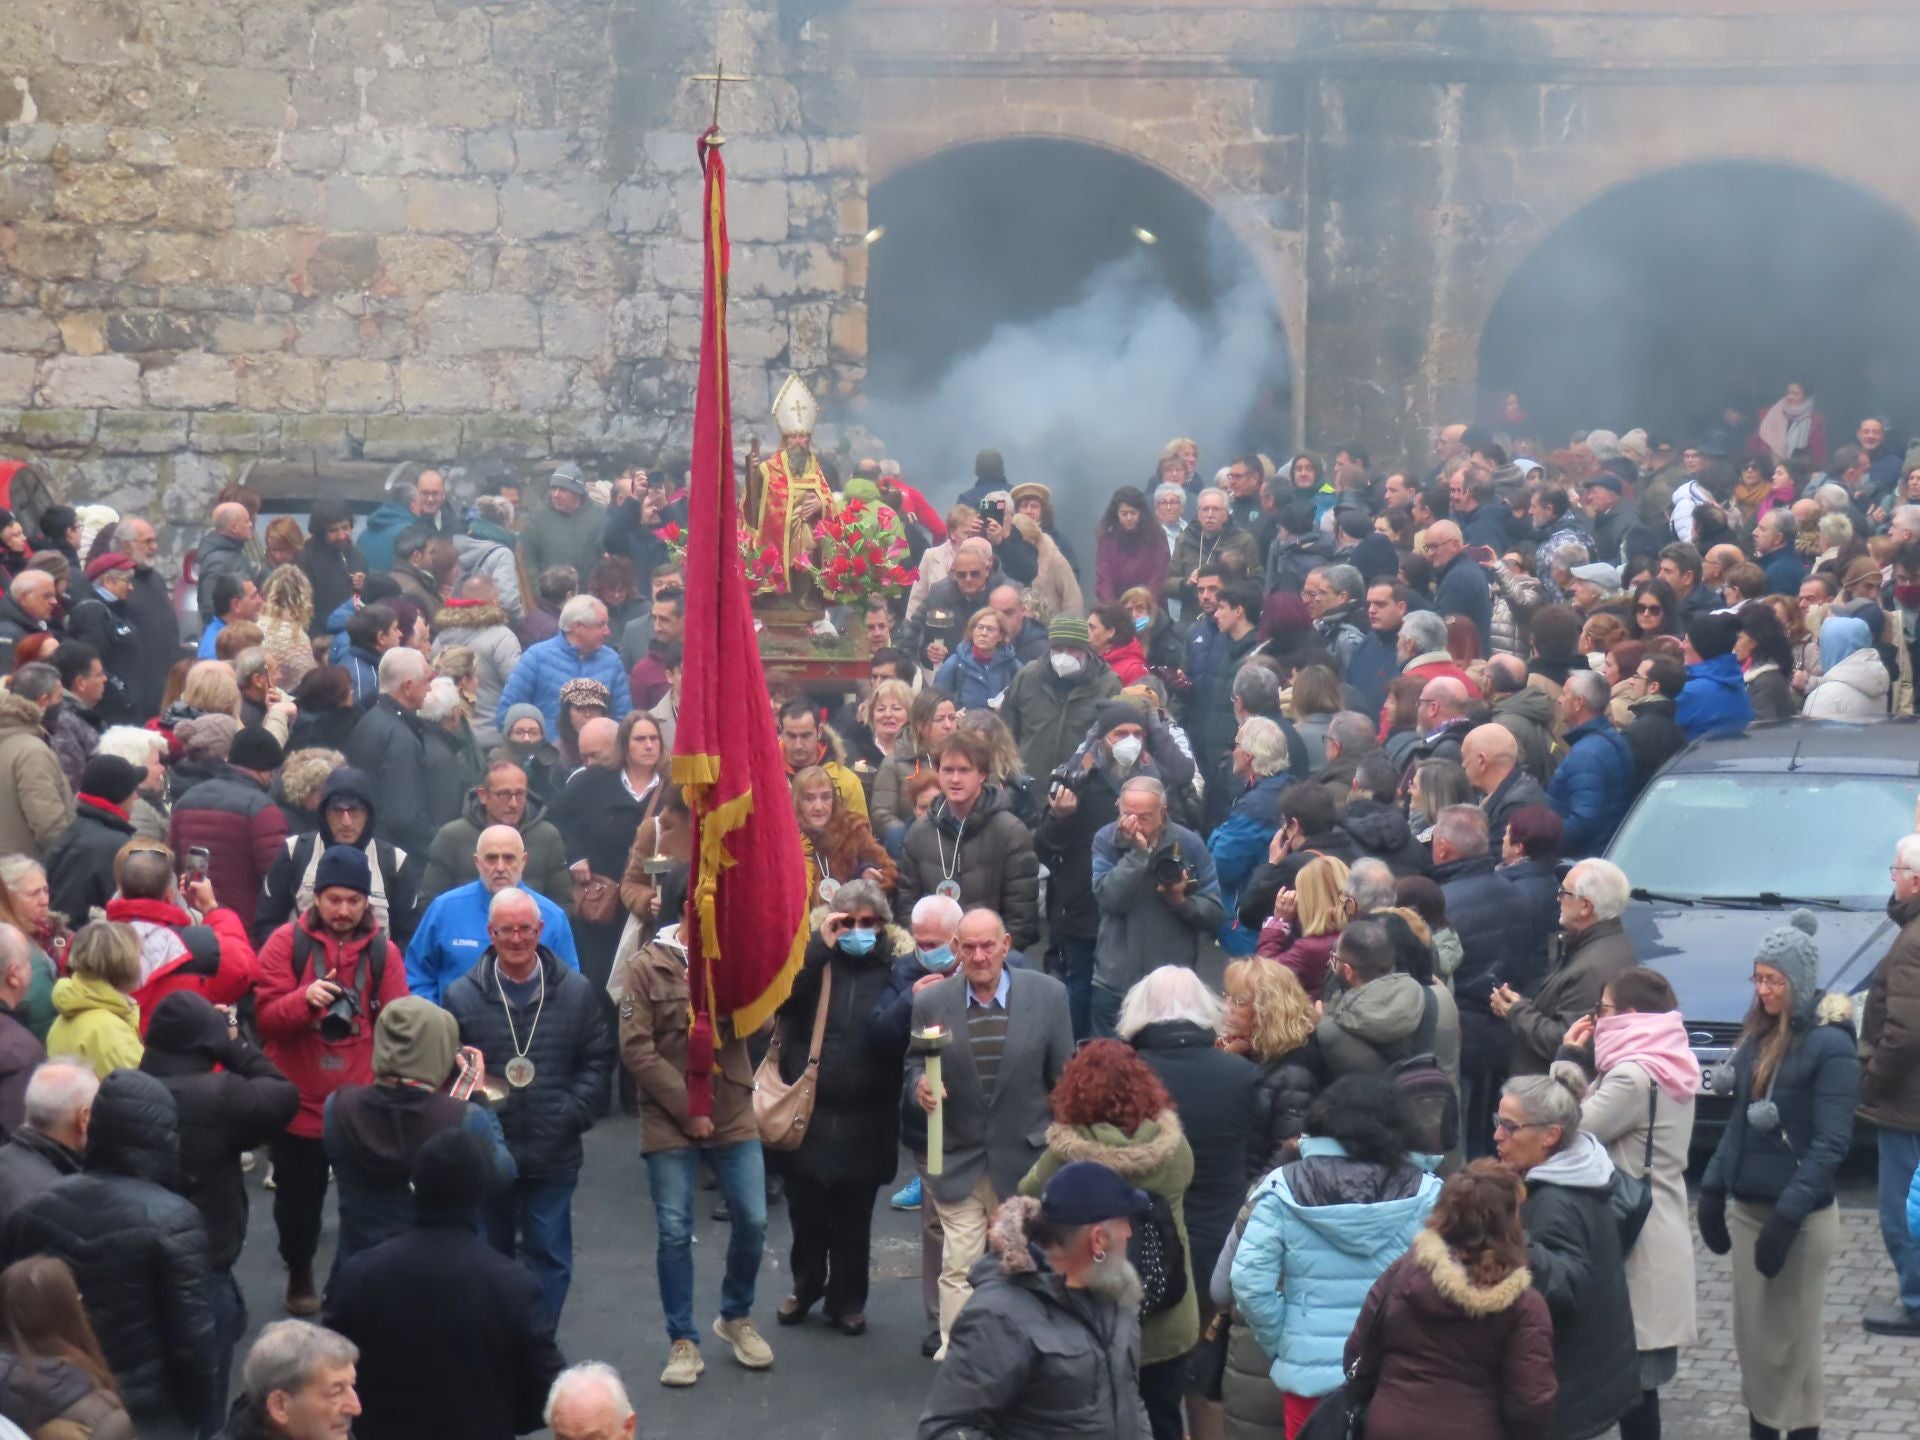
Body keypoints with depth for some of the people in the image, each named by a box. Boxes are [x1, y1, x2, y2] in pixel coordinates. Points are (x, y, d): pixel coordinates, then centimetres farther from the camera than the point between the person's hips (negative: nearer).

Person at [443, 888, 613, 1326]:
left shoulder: (575, 991, 0)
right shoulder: (462, 996, -2)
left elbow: (598, 1060, 3)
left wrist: (574, 1112, -9)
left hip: (553, 1157, 0)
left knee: (550, 1257, 6)